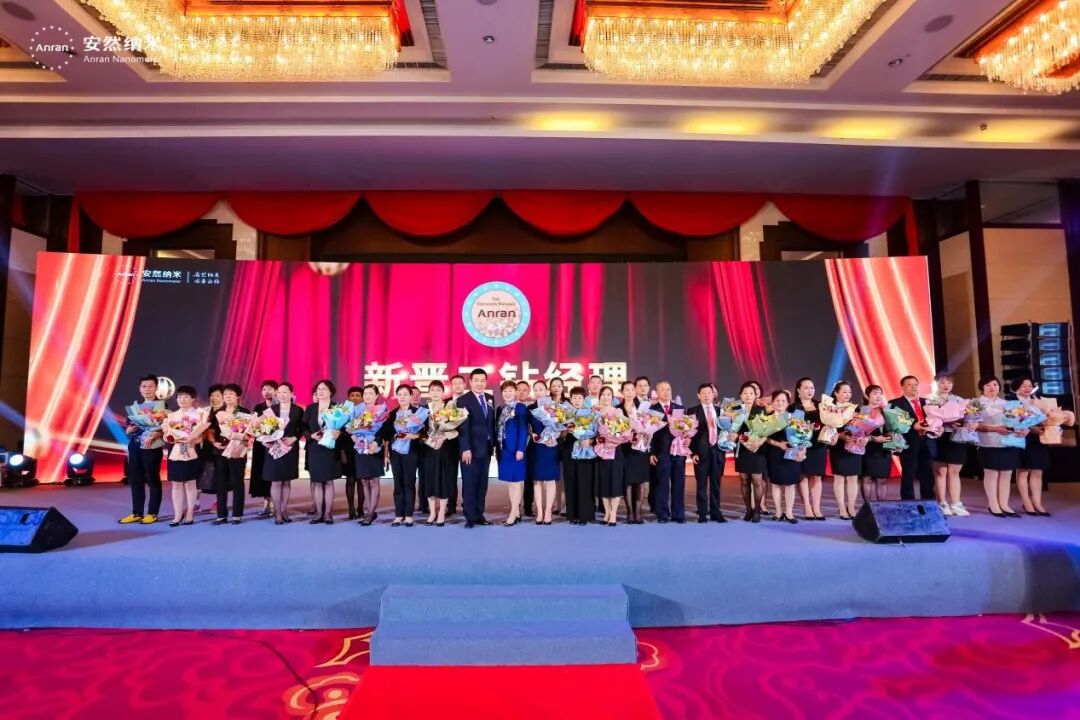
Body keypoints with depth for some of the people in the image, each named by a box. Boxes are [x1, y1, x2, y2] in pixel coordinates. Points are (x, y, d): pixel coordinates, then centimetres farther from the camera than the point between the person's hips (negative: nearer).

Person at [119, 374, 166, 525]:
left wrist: (153, 436, -26)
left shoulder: (162, 405, -2)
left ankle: (152, 513, 7)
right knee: (135, 480, 10)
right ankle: (137, 513, 18)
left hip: (152, 448, -6)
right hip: (135, 446, 6)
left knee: (153, 480, 1)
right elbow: (128, 429, 19)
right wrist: (130, 429, -4)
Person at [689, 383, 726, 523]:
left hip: (717, 451, 3)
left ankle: (715, 513, 17)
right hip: (701, 452, -3)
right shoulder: (693, 411, 0)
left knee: (715, 485, 9)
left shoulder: (720, 410, 11)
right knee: (702, 485, 2)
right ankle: (702, 514, 9)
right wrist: (693, 452, -10)